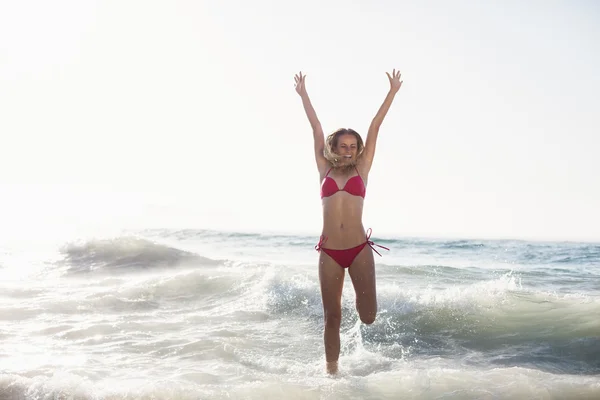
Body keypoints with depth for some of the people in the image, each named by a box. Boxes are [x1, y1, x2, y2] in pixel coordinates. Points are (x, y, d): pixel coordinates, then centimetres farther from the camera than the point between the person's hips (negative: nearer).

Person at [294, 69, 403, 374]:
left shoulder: (361, 169, 9)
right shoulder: (325, 170, 10)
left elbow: (375, 127, 7)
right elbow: (316, 128, 10)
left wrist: (392, 92, 10)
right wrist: (303, 94, 14)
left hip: (359, 249, 0)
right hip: (329, 252, 1)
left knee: (368, 316, -5)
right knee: (332, 317, 4)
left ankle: (361, 296, 30)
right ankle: (331, 371, 19)